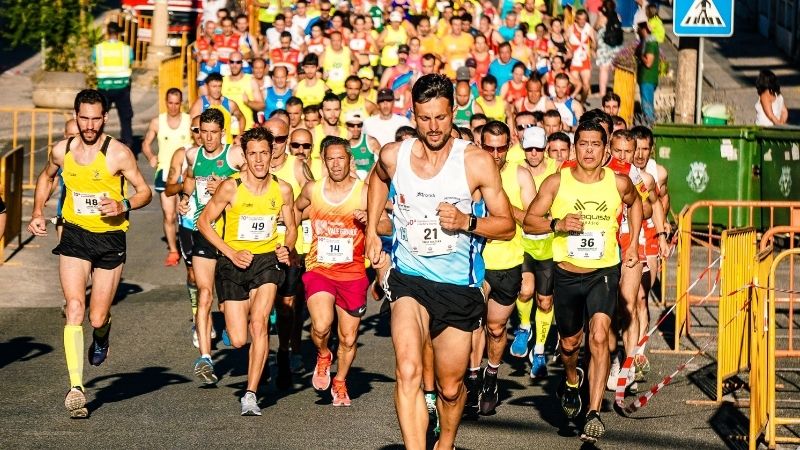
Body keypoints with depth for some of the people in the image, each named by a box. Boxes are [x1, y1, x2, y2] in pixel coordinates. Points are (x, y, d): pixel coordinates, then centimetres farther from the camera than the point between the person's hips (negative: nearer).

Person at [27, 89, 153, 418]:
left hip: (110, 239, -2)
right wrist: (38, 212, 11)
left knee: (97, 317, 2)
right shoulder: (61, 151, 1)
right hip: (75, 235, 2)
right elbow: (46, 178, 23)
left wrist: (124, 205, -23)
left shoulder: (118, 154, -10)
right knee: (74, 308, -16)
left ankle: (102, 335, 42)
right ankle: (76, 387, -20)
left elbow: (145, 191, -4)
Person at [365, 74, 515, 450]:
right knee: (408, 371, -25)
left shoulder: (476, 162, -10)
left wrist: (467, 222, -21)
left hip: (459, 284, 0)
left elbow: (507, 225, -4)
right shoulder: (393, 156, -3)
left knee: (450, 387, 13)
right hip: (409, 278, 0)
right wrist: (371, 232, 19)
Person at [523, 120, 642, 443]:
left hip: (604, 272, -1)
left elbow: (635, 202, 18)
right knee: (569, 342, 18)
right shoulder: (556, 182, -8)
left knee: (599, 337, -21)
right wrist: (557, 224, -23)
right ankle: (571, 380, 53)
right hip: (567, 274, 1)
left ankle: (594, 414, -22)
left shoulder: (618, 183, -6)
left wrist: (633, 243, 13)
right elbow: (528, 222, -4)